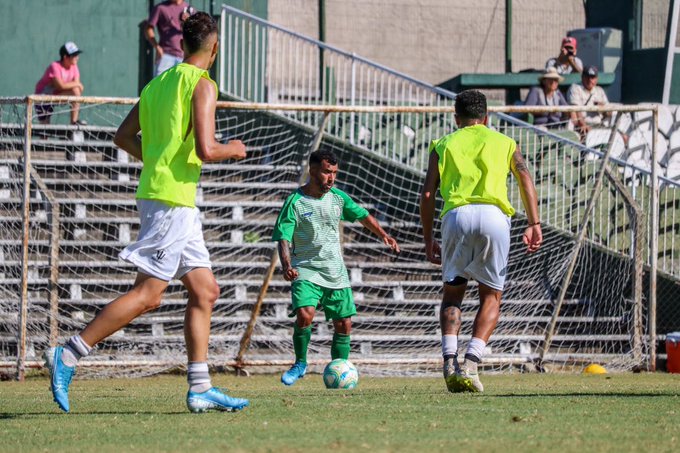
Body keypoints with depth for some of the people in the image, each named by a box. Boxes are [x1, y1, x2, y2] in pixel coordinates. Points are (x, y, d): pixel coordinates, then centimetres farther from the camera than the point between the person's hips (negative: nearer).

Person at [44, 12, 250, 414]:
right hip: (171, 199, -9)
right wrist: (233, 150, 1)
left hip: (180, 205, 9)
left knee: (205, 291, 9)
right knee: (148, 294, -9)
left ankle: (201, 388, 6)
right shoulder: (202, 85, -11)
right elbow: (206, 150, -19)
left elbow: (124, 136, 19)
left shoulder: (159, 83, 14)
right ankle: (68, 356, -10)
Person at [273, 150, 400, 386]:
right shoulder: (295, 202, -10)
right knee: (304, 315, -25)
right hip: (306, 271, -5)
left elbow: (362, 215, 18)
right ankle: (300, 364, -4)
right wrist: (286, 265, -29)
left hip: (336, 272, 5)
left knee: (344, 325, 4)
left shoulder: (338, 197, 4)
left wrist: (383, 235, 4)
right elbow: (283, 238, -13)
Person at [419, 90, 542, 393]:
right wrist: (534, 224, 1)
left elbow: (428, 193, 11)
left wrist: (428, 239, 15)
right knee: (491, 297, 9)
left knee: (452, 294, 13)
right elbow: (525, 178, 6)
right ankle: (470, 364, -9)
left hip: (455, 215, 1)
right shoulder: (503, 142, 21)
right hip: (494, 215, 0)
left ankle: (449, 361, -8)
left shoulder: (443, 145, 21)